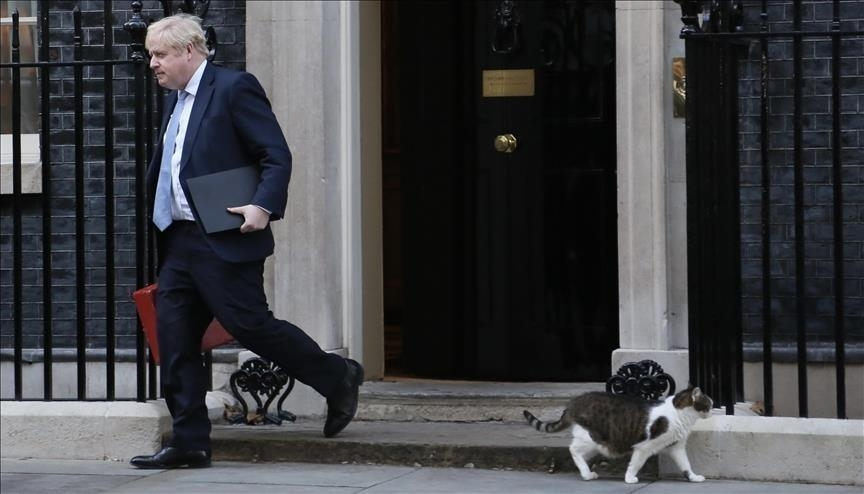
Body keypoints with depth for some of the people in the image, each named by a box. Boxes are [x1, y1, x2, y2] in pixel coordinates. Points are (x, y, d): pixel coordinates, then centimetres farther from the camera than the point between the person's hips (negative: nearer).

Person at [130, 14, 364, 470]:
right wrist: (163, 231, 16)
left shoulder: (234, 88, -9)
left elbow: (277, 156, -13)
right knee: (174, 341, 4)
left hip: (225, 241, -8)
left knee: (250, 325, -7)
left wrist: (264, 206, -26)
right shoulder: (175, 100, 17)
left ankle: (337, 378, 13)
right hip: (179, 242, 8)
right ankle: (189, 442, 8)